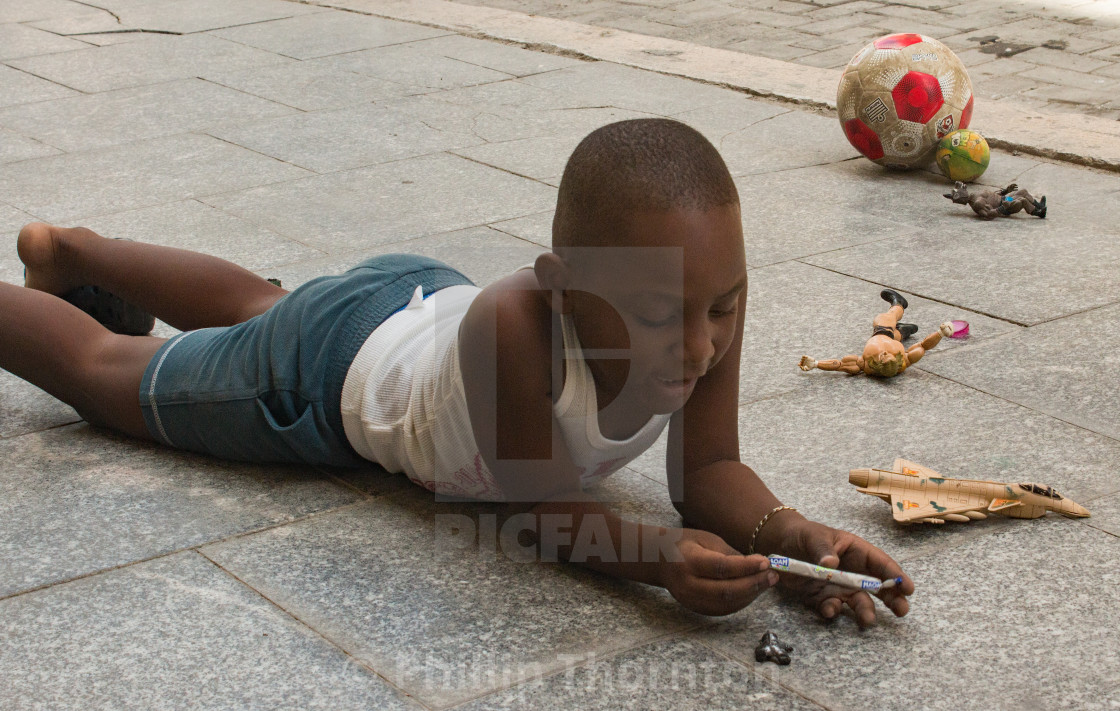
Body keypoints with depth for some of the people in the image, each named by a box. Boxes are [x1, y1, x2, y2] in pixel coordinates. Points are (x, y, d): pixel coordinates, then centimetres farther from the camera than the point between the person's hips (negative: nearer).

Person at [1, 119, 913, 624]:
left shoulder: (713, 301, -35)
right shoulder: (514, 325, -50)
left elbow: (709, 470, -25)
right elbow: (549, 508, -38)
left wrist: (787, 531, -45)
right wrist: (664, 556, -56)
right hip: (337, 367, -7)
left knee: (252, 305, 36)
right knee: (100, 367, 17)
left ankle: (73, 247, 63)